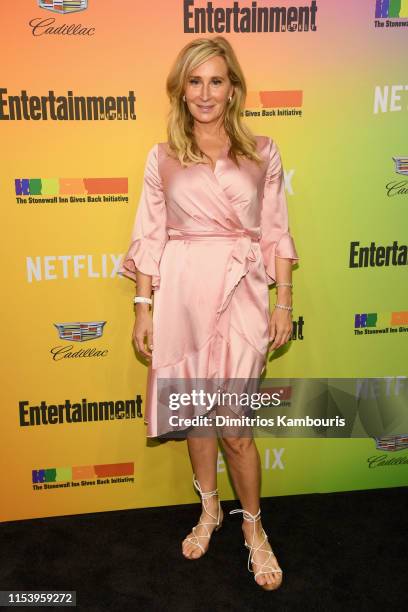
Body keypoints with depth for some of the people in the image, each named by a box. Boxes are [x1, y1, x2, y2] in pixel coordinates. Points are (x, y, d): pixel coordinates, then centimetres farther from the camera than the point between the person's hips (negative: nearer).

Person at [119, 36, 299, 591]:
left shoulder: (262, 153, 5)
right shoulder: (162, 158, 5)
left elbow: (276, 233, 5)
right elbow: (150, 237, 5)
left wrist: (285, 303, 1)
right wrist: (144, 307, 1)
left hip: (240, 294, -1)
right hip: (181, 294, 2)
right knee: (197, 413, 13)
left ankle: (253, 526, 25)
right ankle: (209, 510, 37)